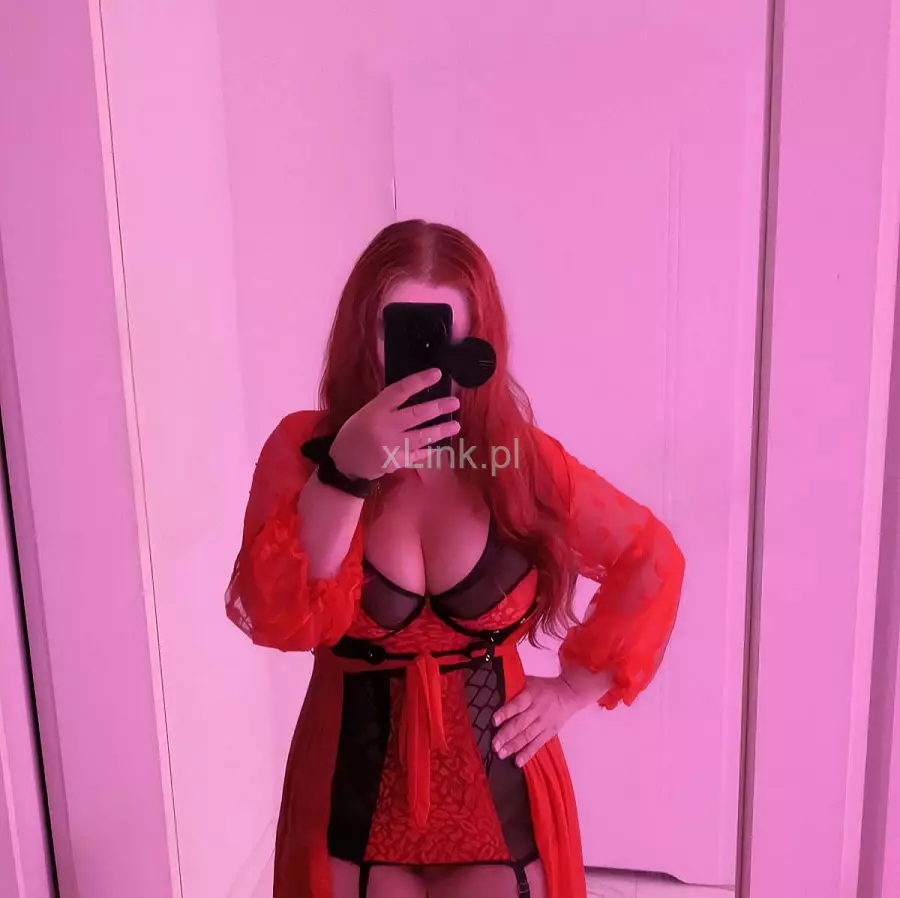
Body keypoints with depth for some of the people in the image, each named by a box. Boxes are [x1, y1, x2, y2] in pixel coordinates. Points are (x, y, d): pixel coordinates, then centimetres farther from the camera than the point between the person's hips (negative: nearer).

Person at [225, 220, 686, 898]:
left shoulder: (521, 455, -7)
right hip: (355, 796, 0)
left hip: (497, 793, 1)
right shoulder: (305, 449, -10)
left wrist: (577, 684, -3)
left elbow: (652, 562, 2)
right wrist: (347, 472, -33)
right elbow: (273, 619, -23)